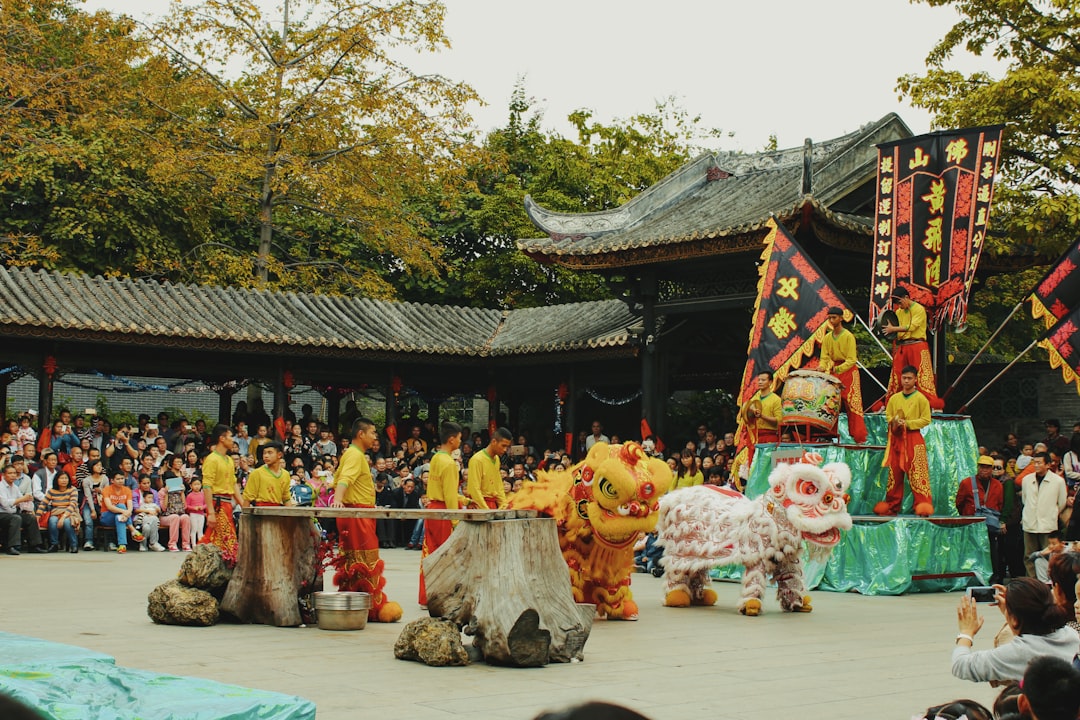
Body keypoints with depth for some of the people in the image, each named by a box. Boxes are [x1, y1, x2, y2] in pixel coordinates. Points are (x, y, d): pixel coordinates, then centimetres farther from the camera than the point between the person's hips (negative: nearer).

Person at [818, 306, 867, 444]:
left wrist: (838, 369, -29)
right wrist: (822, 367, -19)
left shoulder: (848, 336, -11)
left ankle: (859, 437, -11)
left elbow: (851, 360, -15)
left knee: (852, 403, -9)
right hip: (833, 371, 5)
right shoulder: (827, 338, 6)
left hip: (848, 371, -5)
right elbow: (824, 357, 3)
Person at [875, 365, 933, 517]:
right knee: (894, 473, 6)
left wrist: (907, 423, -14)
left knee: (917, 473, -11)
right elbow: (888, 415, 14)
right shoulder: (894, 398, 12)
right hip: (896, 439, 4)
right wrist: (894, 422, -8)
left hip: (913, 438, -4)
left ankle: (923, 505, -15)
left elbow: (926, 419, -5)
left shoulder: (920, 398, -1)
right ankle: (891, 506, 11)